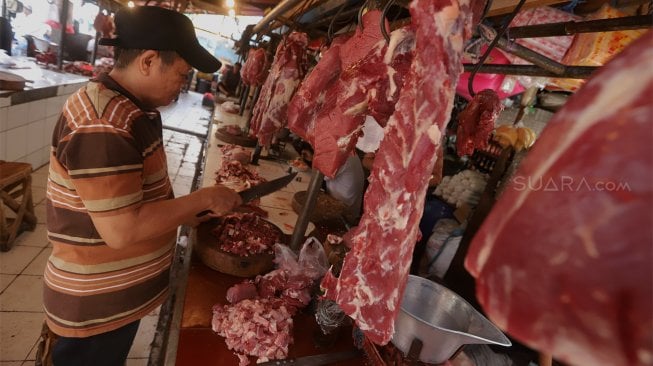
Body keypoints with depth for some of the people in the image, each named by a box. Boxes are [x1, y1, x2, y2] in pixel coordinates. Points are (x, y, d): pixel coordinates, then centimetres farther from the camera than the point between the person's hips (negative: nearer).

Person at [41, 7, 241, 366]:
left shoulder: (135, 108, 3)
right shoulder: (103, 124, -29)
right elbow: (122, 229, -31)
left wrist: (184, 213, 2)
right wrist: (202, 199, -23)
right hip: (95, 306, -8)